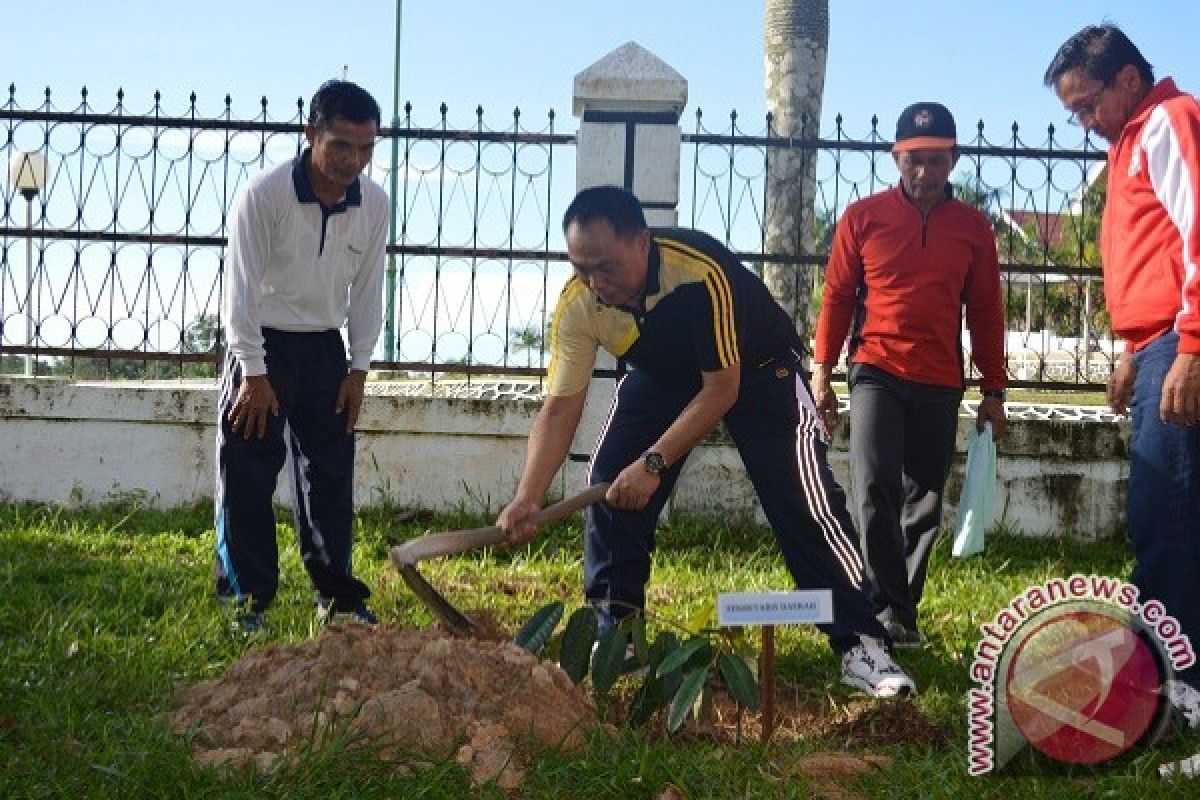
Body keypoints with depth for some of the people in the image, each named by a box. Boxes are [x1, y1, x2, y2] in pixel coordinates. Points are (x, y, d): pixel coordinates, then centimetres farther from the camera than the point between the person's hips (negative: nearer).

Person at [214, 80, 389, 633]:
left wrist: (359, 369, 2)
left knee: (329, 475, 8)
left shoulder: (374, 203, -6)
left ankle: (338, 594, 18)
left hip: (324, 347, 4)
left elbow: (368, 291, 3)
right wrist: (253, 372, -16)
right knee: (247, 476, -1)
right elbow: (242, 286, -16)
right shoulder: (265, 194, -19)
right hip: (261, 343, -4)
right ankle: (247, 597, 10)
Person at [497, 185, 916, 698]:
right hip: (664, 375, 5)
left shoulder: (700, 272, -40)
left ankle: (861, 646, -3)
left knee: (804, 502, -14)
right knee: (610, 484, -10)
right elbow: (560, 409, -22)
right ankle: (612, 633, 5)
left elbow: (722, 390, -33)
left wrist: (654, 463, -38)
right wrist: (527, 498, -33)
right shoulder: (578, 304, -26)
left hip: (756, 370, -4)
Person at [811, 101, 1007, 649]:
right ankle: (889, 609, -10)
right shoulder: (863, 216, 3)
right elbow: (837, 296, 6)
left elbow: (985, 312, 10)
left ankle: (902, 612, 16)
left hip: (940, 385, 2)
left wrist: (993, 391, 9)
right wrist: (821, 369, 2)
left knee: (924, 504, 5)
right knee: (875, 488, -17)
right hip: (876, 373, -2)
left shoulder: (973, 227, 6)